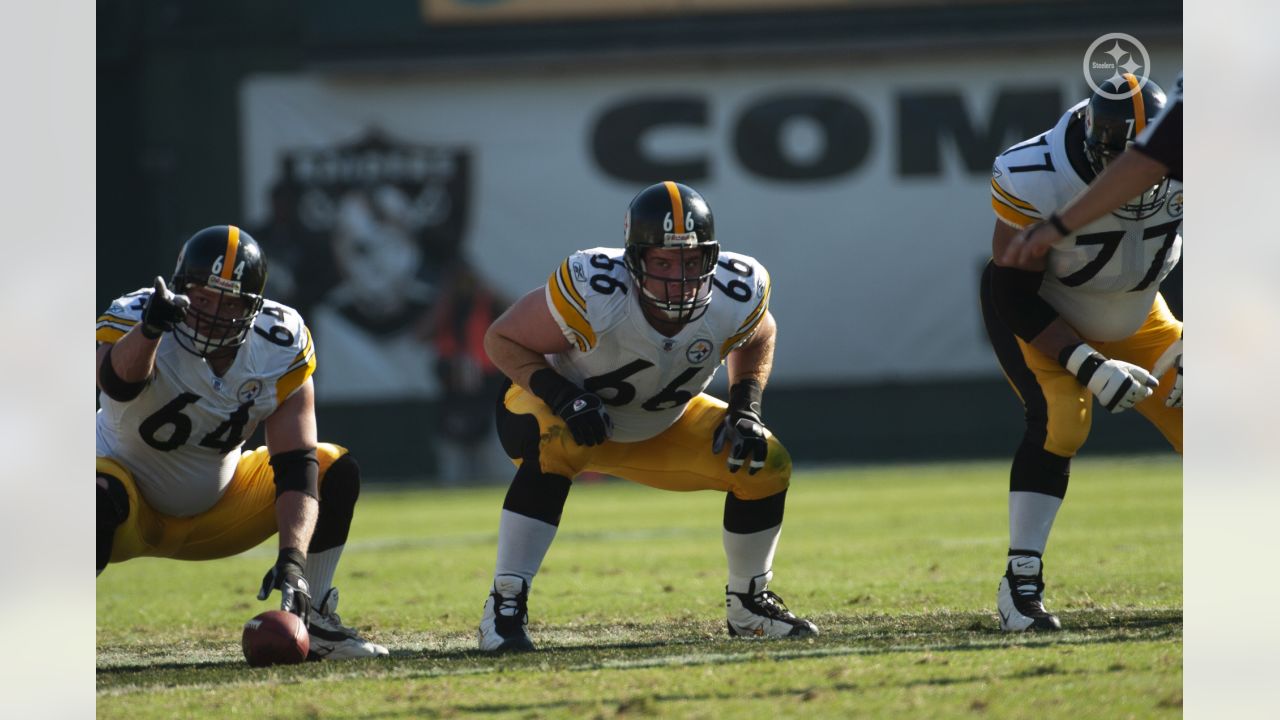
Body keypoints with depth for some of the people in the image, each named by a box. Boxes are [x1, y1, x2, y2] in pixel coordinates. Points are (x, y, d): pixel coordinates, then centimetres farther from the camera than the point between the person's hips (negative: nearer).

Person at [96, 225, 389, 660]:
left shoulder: (281, 346, -16)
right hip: (133, 511, -4)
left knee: (335, 472, -10)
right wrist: (149, 327, -75)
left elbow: (296, 468, -20)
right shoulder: (132, 320, -27)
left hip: (217, 507, 4)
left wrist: (293, 558, -35)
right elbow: (117, 379, -52)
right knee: (103, 498, -38)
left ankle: (312, 622, -1)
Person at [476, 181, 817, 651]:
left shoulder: (737, 297, -22)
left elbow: (757, 338, 4)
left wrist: (745, 408, -12)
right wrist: (563, 397, -35)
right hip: (572, 414, -5)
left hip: (661, 427, 5)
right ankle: (504, 605, -32)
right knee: (555, 447, -38)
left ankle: (748, 605, 14)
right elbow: (503, 339, -22)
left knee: (765, 466, -8)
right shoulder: (593, 293, -36)